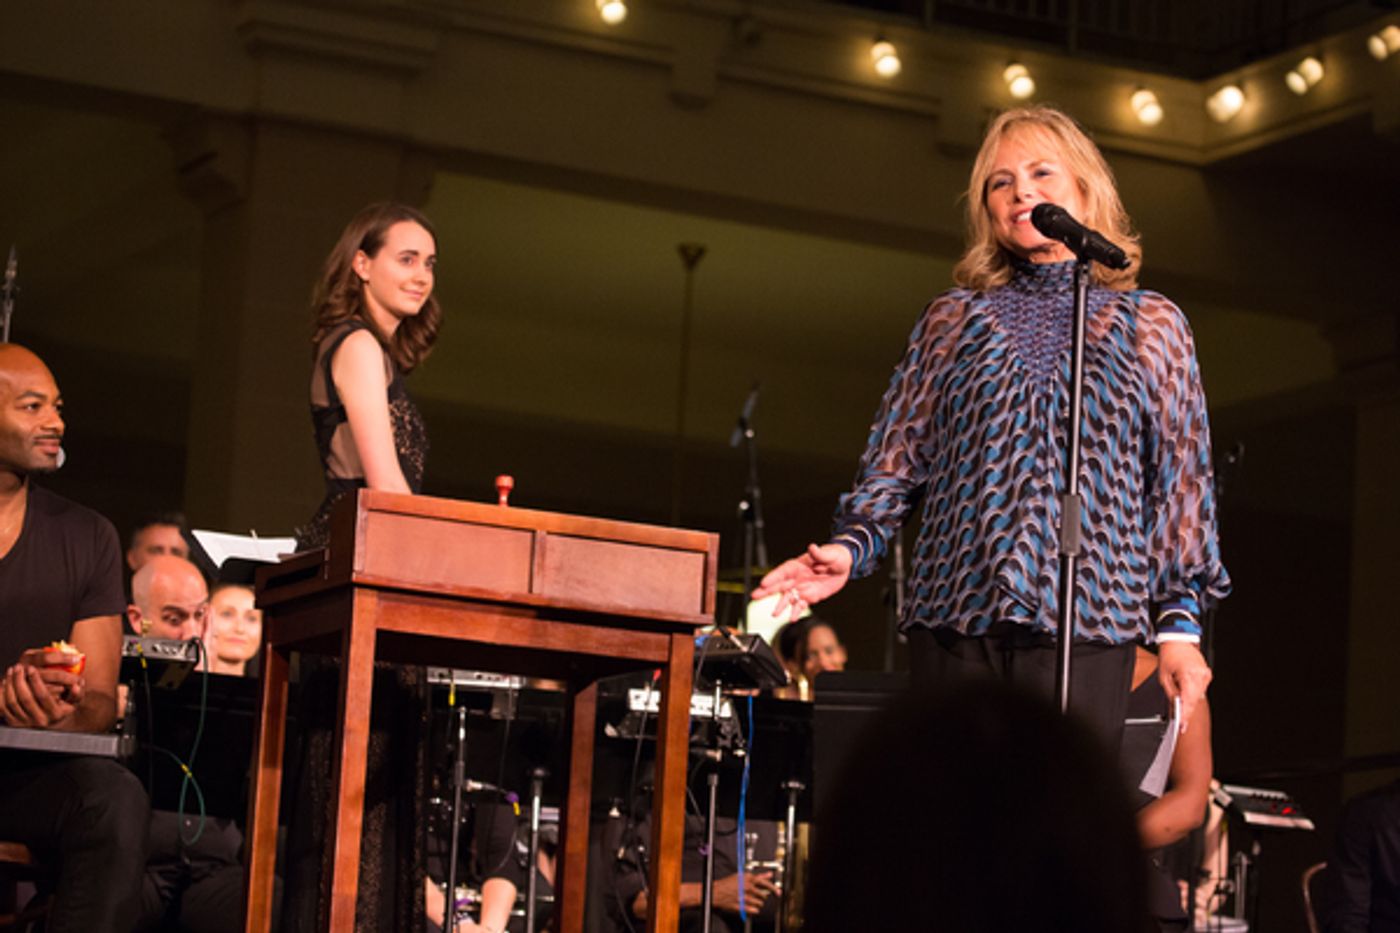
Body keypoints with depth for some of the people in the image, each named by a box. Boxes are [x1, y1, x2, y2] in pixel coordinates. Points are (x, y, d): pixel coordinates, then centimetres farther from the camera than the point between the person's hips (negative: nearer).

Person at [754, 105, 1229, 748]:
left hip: (1085, 622, -2)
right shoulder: (953, 321, 16)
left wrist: (1179, 621, 2)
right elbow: (899, 456, 13)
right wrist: (851, 547, -5)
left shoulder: (1150, 326, 12)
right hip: (955, 620, 2)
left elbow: (1181, 480, 10)